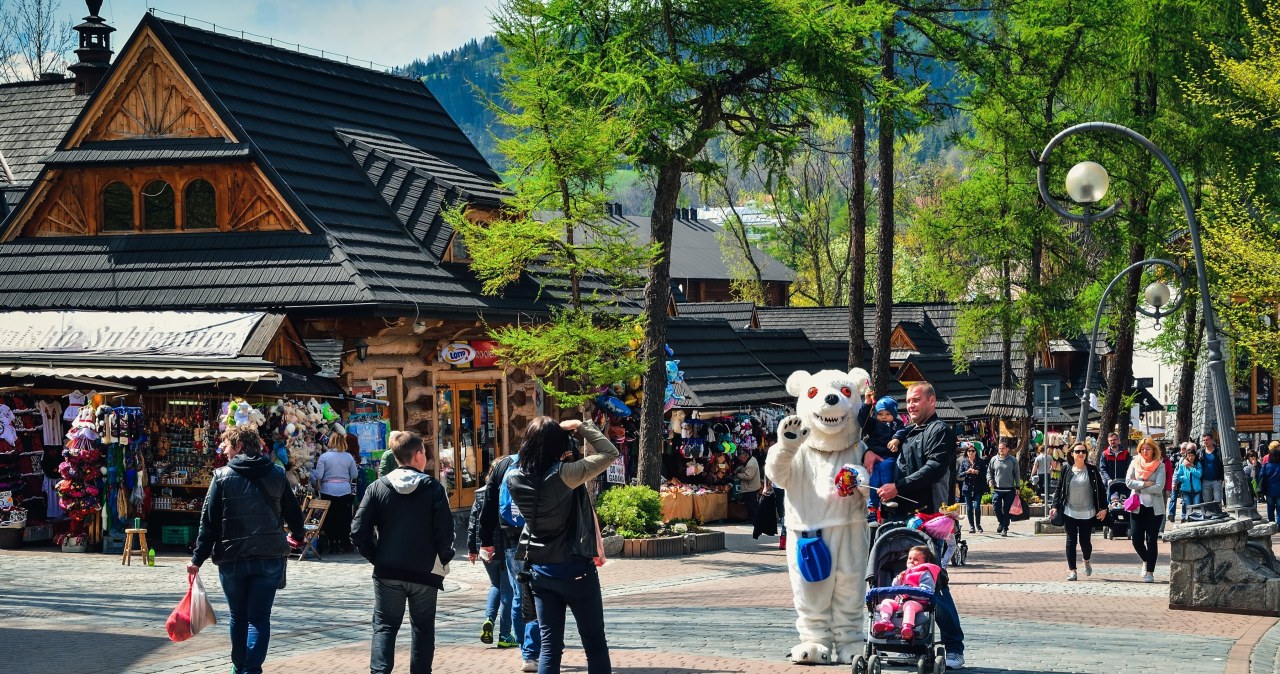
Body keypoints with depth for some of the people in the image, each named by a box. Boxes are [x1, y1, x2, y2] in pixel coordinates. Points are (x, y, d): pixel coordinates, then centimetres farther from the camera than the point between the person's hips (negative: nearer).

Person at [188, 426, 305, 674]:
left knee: (238, 617, 15)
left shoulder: (222, 476, -3)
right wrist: (296, 538, 34)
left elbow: (208, 521, -5)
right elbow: (294, 514, 12)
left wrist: (198, 559, -1)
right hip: (270, 558, 1)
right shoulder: (276, 476, 4)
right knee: (259, 618, 0)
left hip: (232, 558, -1)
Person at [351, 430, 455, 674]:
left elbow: (359, 531, -6)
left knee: (385, 626, 8)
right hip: (425, 571, -1)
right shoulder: (433, 488, -5)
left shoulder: (377, 487, -1)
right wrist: (443, 560, 4)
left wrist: (375, 557, 7)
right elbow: (445, 531, -12)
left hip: (387, 572, 1)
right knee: (423, 627, 14)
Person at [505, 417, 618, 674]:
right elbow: (610, 453, -13)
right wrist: (581, 427, -5)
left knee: (550, 644, 8)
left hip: (539, 570, 5)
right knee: (595, 643, 6)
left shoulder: (514, 478, -5)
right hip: (575, 570, -5)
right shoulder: (563, 475, -21)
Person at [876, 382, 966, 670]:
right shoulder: (905, 433, 23)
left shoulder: (940, 431, 0)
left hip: (927, 517, -8)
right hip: (901, 517, 8)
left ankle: (954, 648, -7)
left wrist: (899, 487, -21)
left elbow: (934, 468, -14)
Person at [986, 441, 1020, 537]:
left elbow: (1017, 474, 6)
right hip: (997, 489, 1)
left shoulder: (1013, 460, 2)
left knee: (1007, 510, 1)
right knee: (996, 507, -6)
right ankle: (1001, 522, 20)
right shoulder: (994, 460, 6)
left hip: (1009, 490, -1)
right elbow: (989, 472, 15)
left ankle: (1005, 529, 9)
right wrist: (990, 480, -4)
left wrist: (1017, 487, 2)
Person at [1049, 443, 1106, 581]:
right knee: (1071, 540, -1)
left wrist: (1103, 508, -5)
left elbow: (1101, 489, 0)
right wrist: (1055, 506, -5)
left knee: (1085, 541, 2)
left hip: (1087, 513, -1)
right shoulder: (1066, 471, 2)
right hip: (1069, 512, 1)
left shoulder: (1092, 470, 0)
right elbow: (1059, 489, 5)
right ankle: (1072, 569, 3)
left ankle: (1086, 561, 33)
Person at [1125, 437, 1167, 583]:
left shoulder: (1159, 466, -2)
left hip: (1155, 508, -2)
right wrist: (1145, 484, -14)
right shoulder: (1135, 464, 6)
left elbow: (1159, 487, -12)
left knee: (1151, 540, -3)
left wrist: (1139, 488, -10)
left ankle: (1150, 572, 4)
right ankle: (1146, 561, 29)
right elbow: (1128, 482, -5)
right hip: (1138, 507, 2)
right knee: (1136, 539, 0)